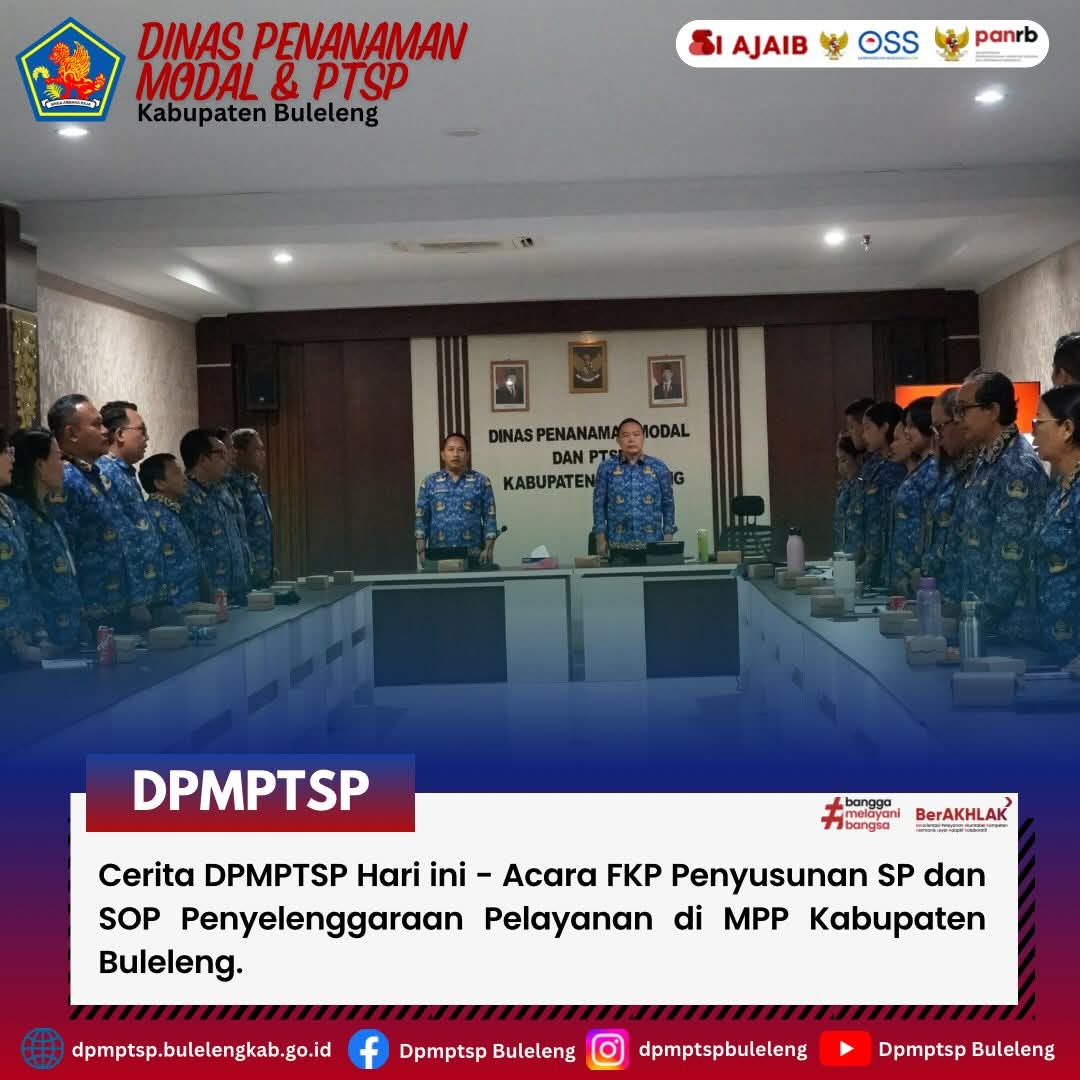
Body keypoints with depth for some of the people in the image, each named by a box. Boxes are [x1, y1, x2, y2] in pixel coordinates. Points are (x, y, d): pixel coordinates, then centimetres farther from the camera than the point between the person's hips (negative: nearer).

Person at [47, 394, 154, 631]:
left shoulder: (100, 475, 14)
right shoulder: (64, 482, -16)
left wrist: (138, 600, 18)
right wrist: (76, 617, -19)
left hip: (124, 606, 9)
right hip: (94, 615, -9)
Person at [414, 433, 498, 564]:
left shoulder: (481, 481, 5)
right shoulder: (430, 482, 9)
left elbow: (489, 518, 3)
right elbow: (422, 519, 7)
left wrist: (488, 549, -7)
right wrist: (421, 550, -2)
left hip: (473, 555, -1)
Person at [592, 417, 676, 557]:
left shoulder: (658, 467, 5)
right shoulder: (606, 468, 3)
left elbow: (668, 504, 8)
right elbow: (599, 505, 4)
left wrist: (668, 540, 2)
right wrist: (601, 540, -2)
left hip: (652, 544, 1)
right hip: (619, 545, -1)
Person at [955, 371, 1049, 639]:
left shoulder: (1018, 469, -18)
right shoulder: (985, 462, 10)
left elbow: (1012, 558, -21)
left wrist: (984, 619, -16)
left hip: (1009, 625, -8)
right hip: (979, 614, 8)